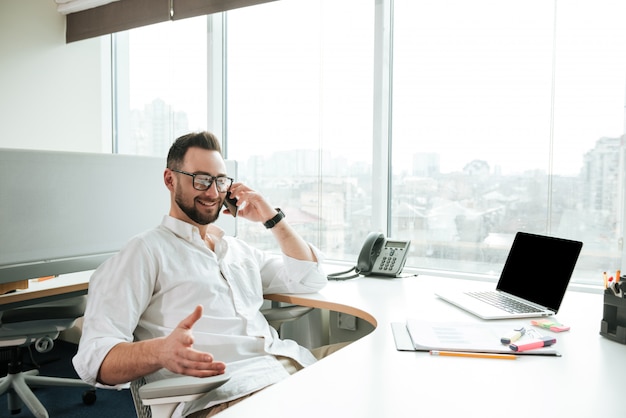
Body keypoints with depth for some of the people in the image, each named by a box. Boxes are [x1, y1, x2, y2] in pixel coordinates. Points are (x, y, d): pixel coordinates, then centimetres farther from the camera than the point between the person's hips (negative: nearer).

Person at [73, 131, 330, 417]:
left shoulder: (239, 249, 25)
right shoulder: (146, 251, 3)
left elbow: (311, 279, 29)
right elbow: (94, 355, -7)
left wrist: (272, 218, 20)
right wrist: (161, 352, -29)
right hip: (219, 393, -7)